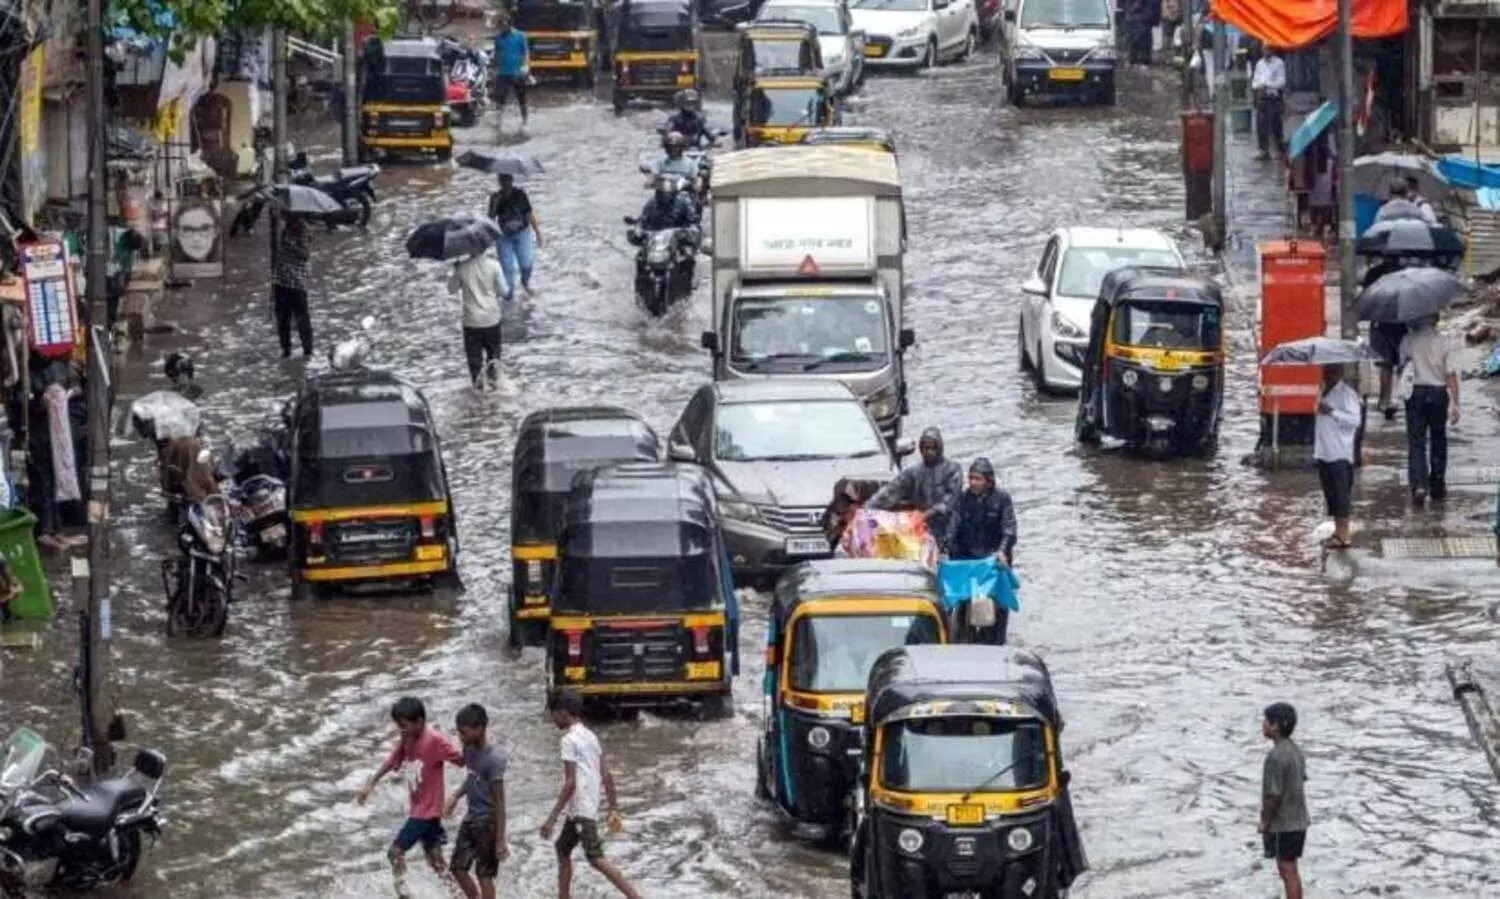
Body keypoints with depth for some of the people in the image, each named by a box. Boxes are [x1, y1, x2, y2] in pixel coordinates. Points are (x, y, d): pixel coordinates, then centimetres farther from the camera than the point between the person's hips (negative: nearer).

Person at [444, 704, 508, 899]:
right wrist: (456, 797, 12)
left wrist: (501, 838, -20)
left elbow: (500, 801, -22)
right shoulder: (469, 749, -1)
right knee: (458, 868, 13)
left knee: (484, 875, 1)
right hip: (470, 817, 8)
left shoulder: (494, 758, -25)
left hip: (488, 822, -8)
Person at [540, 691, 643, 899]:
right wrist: (612, 808, 18)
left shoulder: (570, 739, -14)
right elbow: (607, 775, 12)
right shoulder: (590, 736, 13)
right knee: (563, 849, 21)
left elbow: (570, 783, -19)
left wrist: (552, 819, -19)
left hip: (581, 809, -10)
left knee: (596, 858, -12)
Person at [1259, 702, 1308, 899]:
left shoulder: (1276, 756, -22)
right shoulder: (1295, 750, 6)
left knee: (1288, 871, -1)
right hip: (1298, 821, 9)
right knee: (1290, 870, 17)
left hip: (1283, 825, -9)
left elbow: (1274, 795, -22)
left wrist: (1265, 823, -10)